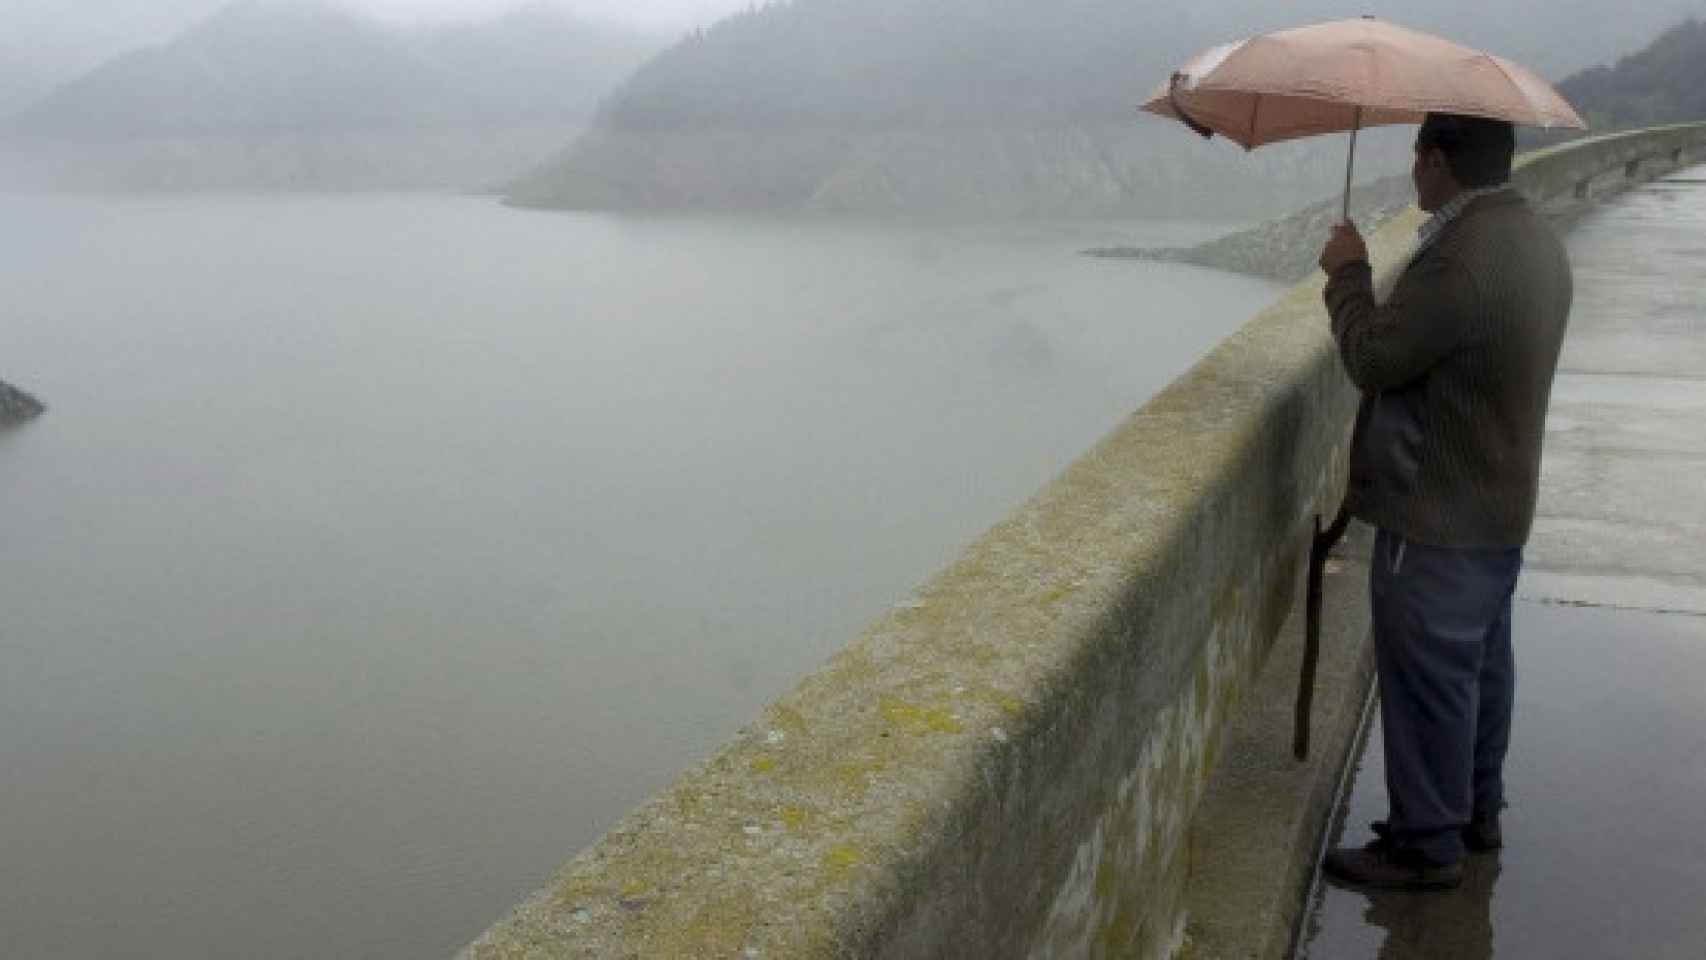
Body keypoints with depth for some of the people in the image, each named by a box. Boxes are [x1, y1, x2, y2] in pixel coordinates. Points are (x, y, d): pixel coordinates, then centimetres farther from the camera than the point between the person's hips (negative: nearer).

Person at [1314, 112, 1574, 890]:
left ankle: (1425, 843, 12)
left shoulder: (1462, 254, -25)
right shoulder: (1533, 238, 9)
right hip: (1498, 502, 10)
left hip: (1439, 514, -10)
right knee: (1481, 664, 19)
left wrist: (1348, 273, -7)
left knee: (1426, 677, 1)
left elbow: (1374, 359, -19)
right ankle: (1476, 811, 34)